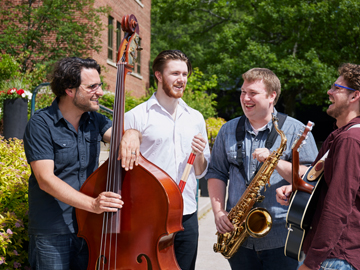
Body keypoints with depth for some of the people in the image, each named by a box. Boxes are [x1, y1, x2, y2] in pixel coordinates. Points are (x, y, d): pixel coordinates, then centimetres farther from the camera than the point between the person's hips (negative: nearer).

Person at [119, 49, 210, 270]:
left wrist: (199, 155, -4)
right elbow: (122, 167, 0)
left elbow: (201, 172, 15)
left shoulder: (196, 118, 12)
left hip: (187, 216, 4)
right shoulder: (136, 117, -3)